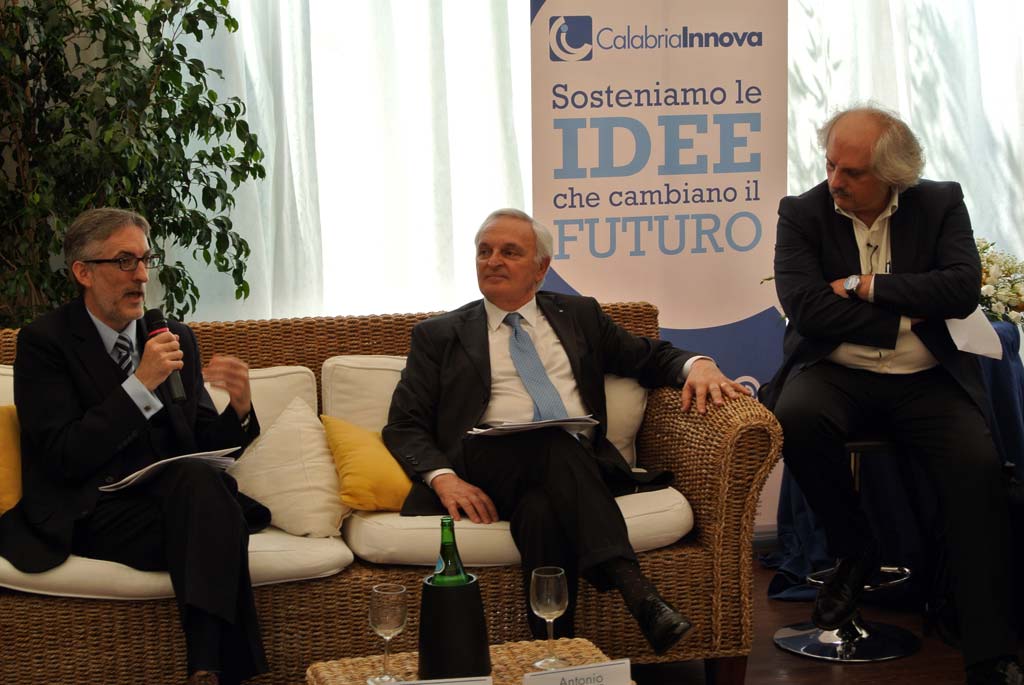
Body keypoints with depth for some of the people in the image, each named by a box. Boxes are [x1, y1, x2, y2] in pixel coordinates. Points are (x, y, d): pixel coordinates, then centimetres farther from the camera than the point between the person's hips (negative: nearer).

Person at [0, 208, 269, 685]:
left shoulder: (177, 337, 16)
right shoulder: (44, 341, 0)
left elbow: (203, 446, 13)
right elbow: (64, 457, -11)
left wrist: (239, 410, -9)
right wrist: (141, 384, -16)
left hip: (176, 499, 5)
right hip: (91, 515, -4)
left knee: (200, 477, -34)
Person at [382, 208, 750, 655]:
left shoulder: (578, 316, 26)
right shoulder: (439, 336, 19)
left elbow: (650, 356, 29)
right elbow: (405, 426, 12)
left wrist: (695, 365, 3)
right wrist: (444, 478, -10)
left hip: (581, 467, 2)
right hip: (488, 465, -2)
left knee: (542, 512, -36)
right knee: (555, 442, -36)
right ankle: (633, 588, -49)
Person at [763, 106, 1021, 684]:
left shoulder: (941, 204, 4)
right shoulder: (803, 213, 1)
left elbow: (964, 290, -10)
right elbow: (807, 309, -11)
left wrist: (865, 286, -12)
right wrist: (906, 314, -9)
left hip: (924, 379, 0)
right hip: (836, 373, 0)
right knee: (796, 417, -34)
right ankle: (855, 552, -6)